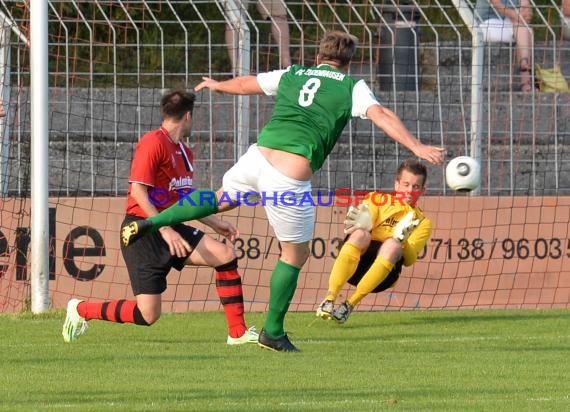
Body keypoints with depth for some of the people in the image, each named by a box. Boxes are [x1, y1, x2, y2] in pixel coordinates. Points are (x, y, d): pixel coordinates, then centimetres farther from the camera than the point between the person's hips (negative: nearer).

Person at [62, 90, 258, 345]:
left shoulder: (184, 153, 15)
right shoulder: (154, 142, -13)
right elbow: (137, 190, -21)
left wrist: (214, 223, 21)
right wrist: (165, 230, -26)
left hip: (171, 230, 8)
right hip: (143, 231, -8)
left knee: (226, 255, -8)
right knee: (148, 314, -12)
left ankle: (238, 332, -1)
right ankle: (81, 310, 10)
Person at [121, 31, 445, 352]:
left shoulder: (292, 75, 20)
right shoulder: (352, 86, 7)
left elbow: (244, 84, 34)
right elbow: (382, 115, -8)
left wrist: (216, 86, 53)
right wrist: (417, 147, -11)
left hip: (258, 155, 5)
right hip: (290, 180, -5)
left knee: (221, 199, 36)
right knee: (296, 255, 14)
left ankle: (149, 223, 24)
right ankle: (273, 332, 20)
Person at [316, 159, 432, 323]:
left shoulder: (422, 222, 22)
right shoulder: (378, 199, 20)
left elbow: (409, 260, 4)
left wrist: (402, 241, -17)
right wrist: (361, 223, -25)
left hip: (383, 275, 0)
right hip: (353, 266, 0)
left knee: (392, 244, -31)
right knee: (360, 234, -32)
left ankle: (350, 305, -32)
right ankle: (329, 300, -41)